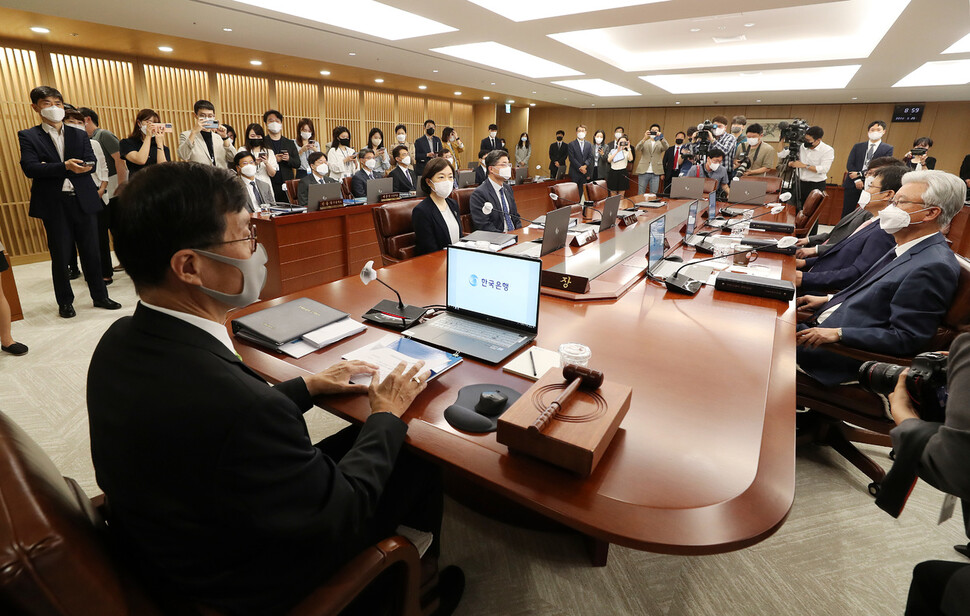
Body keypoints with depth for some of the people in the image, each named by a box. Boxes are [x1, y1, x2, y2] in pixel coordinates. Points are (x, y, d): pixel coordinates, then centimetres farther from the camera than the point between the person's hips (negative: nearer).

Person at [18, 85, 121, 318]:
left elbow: (91, 164, -2)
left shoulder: (80, 135, 11)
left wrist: (51, 168, -13)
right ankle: (65, 301, 19)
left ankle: (100, 296, 18)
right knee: (60, 256, 6)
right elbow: (30, 168, -9)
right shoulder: (28, 136, 4)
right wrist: (64, 166, -23)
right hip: (54, 205, -1)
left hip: (84, 201, 2)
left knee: (91, 252, 7)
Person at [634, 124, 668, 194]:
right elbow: (637, 148, -10)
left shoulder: (661, 143, 11)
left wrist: (661, 138, -28)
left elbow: (666, 147, -11)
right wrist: (644, 138, -26)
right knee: (641, 195, 2)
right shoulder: (644, 142, 10)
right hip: (643, 172, 0)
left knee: (653, 195, 1)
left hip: (655, 173, 0)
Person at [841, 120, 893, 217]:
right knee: (847, 212, 3)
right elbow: (849, 164, 3)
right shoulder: (857, 146, 12)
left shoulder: (888, 149, 5)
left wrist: (860, 174, -12)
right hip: (853, 185, 2)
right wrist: (857, 180, -10)